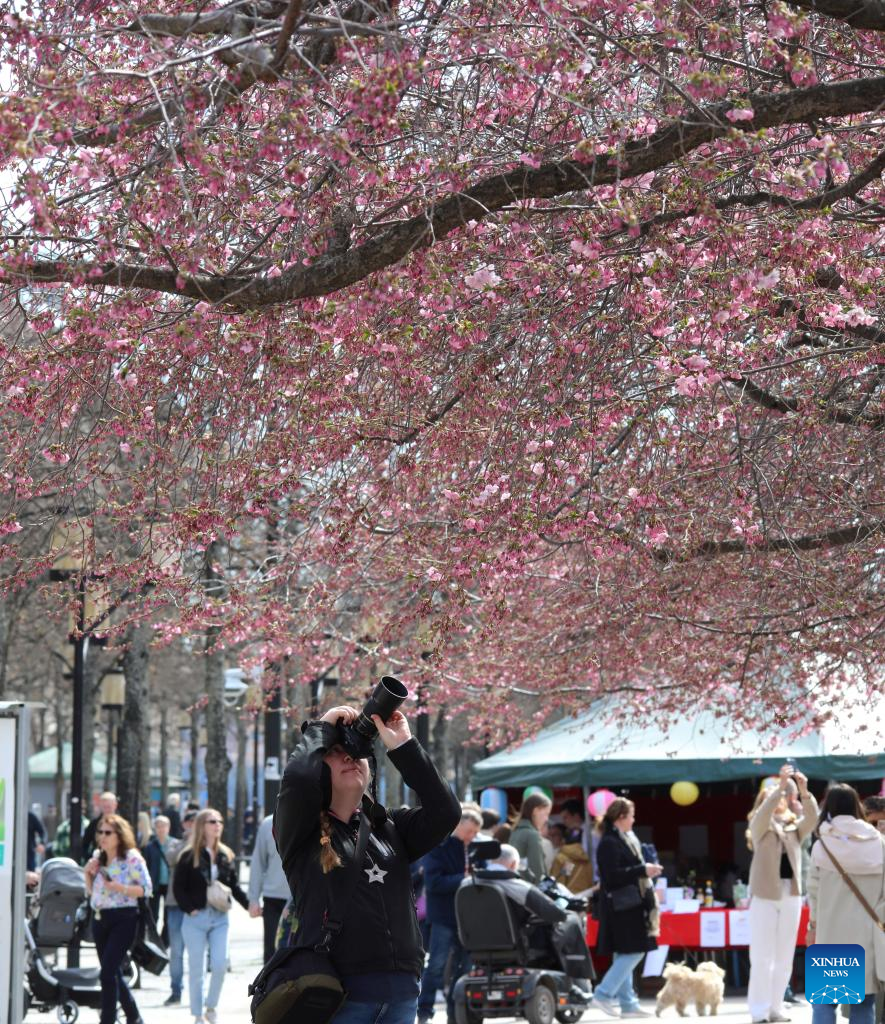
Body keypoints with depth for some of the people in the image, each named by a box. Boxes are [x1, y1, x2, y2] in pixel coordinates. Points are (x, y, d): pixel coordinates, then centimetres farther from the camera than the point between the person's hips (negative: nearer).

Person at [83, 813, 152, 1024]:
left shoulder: (132, 857, -8)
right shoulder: (97, 856, 11)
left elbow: (145, 889, -11)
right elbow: (90, 891, 18)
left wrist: (119, 888, -22)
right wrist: (88, 873, 0)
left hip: (123, 920, -7)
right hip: (99, 918, 7)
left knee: (107, 972, -14)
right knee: (113, 973, 13)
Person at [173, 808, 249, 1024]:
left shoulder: (225, 856, 9)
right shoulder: (189, 856, -4)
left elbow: (234, 886, 14)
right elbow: (178, 887, -4)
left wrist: (249, 905, 3)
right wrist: (189, 909, -12)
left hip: (219, 918, 3)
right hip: (196, 918, -3)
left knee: (220, 964, -6)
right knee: (196, 969, 3)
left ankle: (212, 1007, 15)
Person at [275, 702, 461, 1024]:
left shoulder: (390, 827, 16)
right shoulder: (301, 831, 3)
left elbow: (445, 812, 0)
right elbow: (298, 778, -17)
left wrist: (402, 747, -2)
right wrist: (322, 728, 0)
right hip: (335, 993, -4)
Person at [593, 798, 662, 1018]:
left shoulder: (626, 839, 16)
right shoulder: (609, 843, -14)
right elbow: (612, 875, -22)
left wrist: (646, 870, 12)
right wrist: (643, 870, -20)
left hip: (630, 906, 10)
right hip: (620, 906, -10)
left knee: (625, 956, 10)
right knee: (632, 952, -11)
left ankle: (628, 1003, 12)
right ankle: (604, 994, -7)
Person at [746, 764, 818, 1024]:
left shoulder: (795, 826, 13)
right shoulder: (760, 825, 4)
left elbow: (812, 817, -7)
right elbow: (764, 811, -18)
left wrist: (804, 791, -22)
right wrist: (781, 785, -28)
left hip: (791, 895, 4)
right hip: (765, 895, -4)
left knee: (784, 957, 6)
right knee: (762, 957, -6)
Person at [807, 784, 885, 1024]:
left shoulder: (822, 846, -4)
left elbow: (814, 891, 1)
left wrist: (814, 923, 14)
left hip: (832, 933, -2)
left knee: (824, 1001, 3)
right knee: (864, 1004, 7)